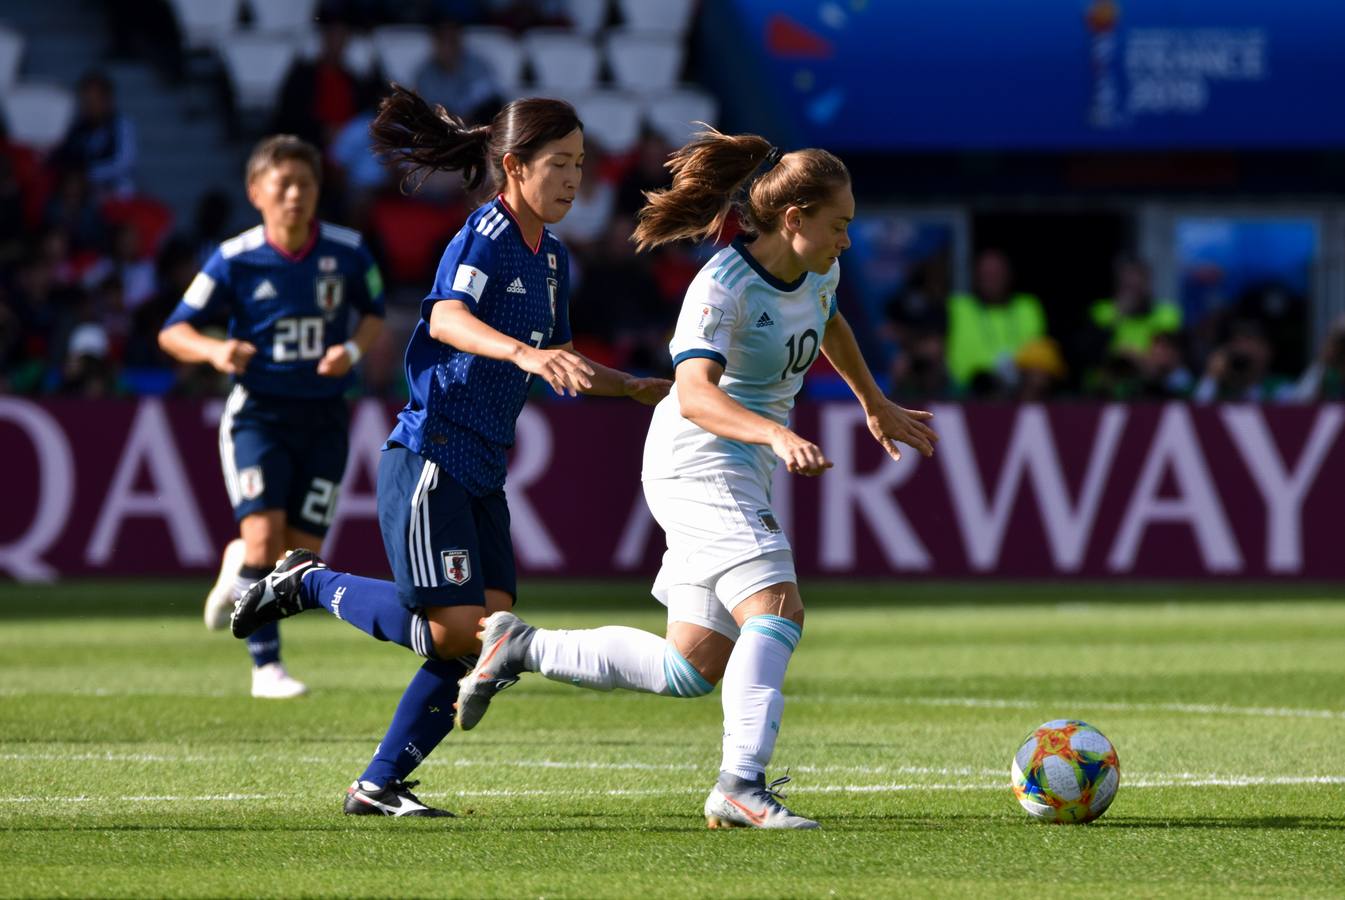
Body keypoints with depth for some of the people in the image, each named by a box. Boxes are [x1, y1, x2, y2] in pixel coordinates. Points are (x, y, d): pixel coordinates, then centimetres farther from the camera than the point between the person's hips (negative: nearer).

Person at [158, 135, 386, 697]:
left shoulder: (348, 252, -4)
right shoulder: (235, 260, -9)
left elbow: (374, 313, 14)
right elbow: (173, 332, -4)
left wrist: (353, 350, -8)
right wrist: (214, 350, -25)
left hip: (322, 418, 2)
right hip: (258, 412, -2)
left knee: (300, 558, 0)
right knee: (264, 535, -20)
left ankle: (239, 567, 36)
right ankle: (266, 667, -9)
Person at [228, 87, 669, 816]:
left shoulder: (552, 259, 13)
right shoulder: (484, 239, -14)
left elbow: (559, 368, 28)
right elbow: (446, 319, -36)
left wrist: (639, 389, 23)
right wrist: (522, 351, -53)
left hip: (480, 476, 9)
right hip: (430, 461, -9)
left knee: (491, 640, 0)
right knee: (457, 635, -13)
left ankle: (379, 784, 8)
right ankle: (310, 583, 7)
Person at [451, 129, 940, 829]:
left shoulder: (818, 273, 5)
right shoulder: (722, 287, -21)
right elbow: (695, 394, -36)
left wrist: (876, 407, 40)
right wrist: (778, 435, -50)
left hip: (741, 473, 9)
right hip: (699, 462, -9)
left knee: (693, 669, 7)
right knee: (777, 610, -26)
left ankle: (521, 648, 21)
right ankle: (741, 784, -30)